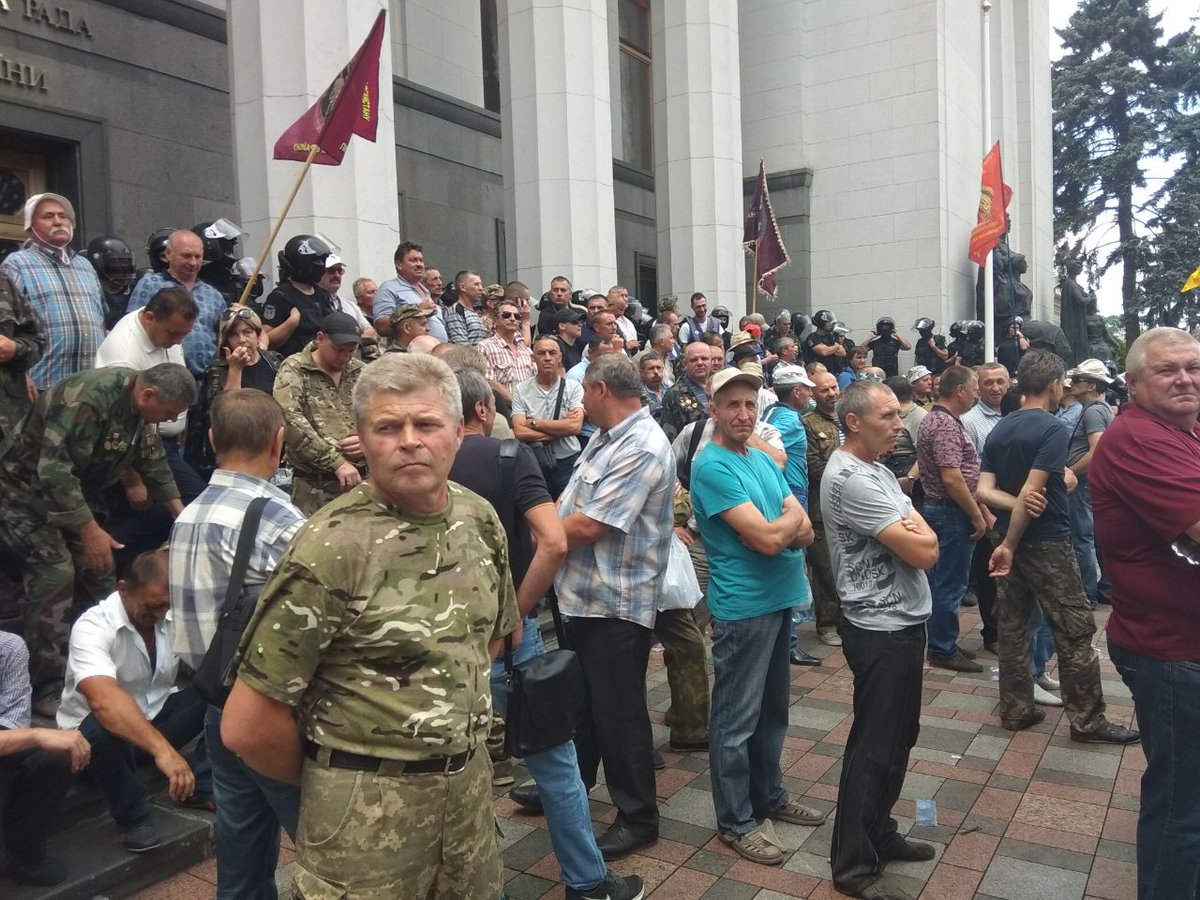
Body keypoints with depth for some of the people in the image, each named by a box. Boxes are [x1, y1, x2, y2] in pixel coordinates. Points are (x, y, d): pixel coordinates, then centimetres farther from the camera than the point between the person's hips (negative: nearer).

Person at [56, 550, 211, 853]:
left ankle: (202, 785, -8)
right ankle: (134, 815, -15)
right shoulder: (92, 627, -27)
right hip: (101, 731, -4)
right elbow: (104, 700, -44)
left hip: (158, 718, 4)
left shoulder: (177, 617, -10)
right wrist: (162, 749, -55)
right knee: (102, 728, -40)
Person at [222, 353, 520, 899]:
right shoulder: (331, 548, -20)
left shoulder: (480, 519, -1)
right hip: (369, 805, -6)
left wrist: (451, 699, 8)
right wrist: (330, 781, -1)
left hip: (471, 784, 6)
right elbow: (246, 725, -16)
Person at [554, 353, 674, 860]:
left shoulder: (642, 450, -22)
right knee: (581, 698, 23)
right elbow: (570, 500, 15)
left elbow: (588, 527, -25)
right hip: (585, 593, 9)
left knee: (619, 711, 4)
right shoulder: (606, 438, 10)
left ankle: (637, 818, 21)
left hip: (617, 602, -9)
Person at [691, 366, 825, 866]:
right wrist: (792, 518, -3)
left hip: (779, 598, 9)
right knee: (737, 719, 4)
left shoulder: (761, 459, 10)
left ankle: (770, 796, 37)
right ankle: (735, 822, 18)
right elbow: (767, 539, -22)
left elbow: (804, 529, 6)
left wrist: (780, 526, -16)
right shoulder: (713, 467, -16)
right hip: (744, 606, -9)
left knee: (772, 709, 21)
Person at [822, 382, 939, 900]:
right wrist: (917, 533, -2)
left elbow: (922, 536, 11)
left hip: (902, 621, 10)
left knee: (898, 737, 20)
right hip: (881, 629, -10)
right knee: (873, 747, 0)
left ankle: (879, 835, 35)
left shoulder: (875, 468, 11)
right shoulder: (851, 478, -22)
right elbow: (924, 553, -22)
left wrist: (910, 530, -9)